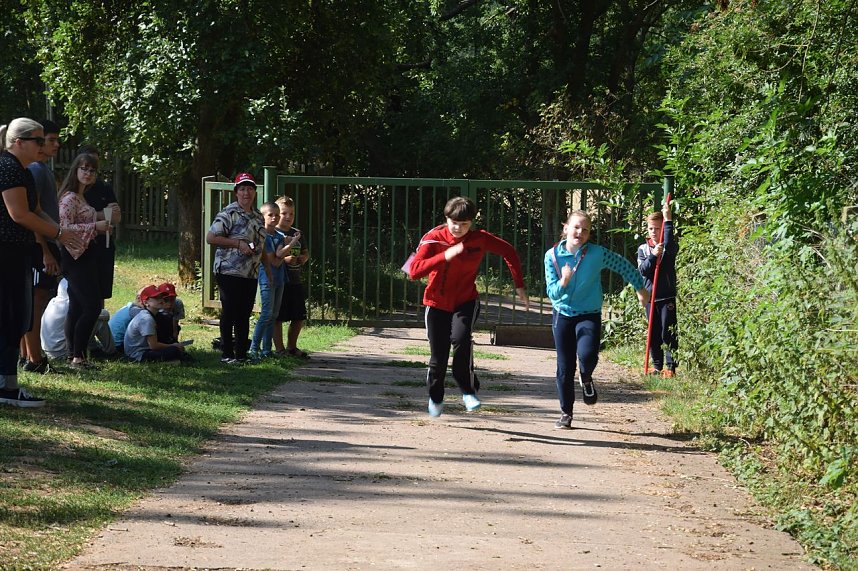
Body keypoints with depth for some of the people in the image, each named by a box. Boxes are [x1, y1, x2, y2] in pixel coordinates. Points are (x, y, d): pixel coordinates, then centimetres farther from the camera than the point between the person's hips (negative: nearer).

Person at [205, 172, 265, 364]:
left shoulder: (258, 216, 15)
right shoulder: (229, 214, -9)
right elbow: (210, 238, -15)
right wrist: (238, 243, -18)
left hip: (251, 274, 7)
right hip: (229, 272, -7)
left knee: (244, 314, 10)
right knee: (229, 313, -3)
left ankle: (241, 354, 16)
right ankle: (227, 354, 3)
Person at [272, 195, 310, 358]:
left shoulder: (297, 234, 15)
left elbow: (306, 252, 24)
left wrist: (303, 258, 1)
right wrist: (285, 259, -25)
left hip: (296, 280, 7)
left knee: (299, 317, 11)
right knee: (277, 317, -2)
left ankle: (291, 347, 27)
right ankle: (279, 349, 6)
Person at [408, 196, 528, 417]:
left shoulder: (479, 239, -11)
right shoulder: (433, 239, -15)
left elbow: (508, 251, 4)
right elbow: (414, 271, -27)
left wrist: (519, 286, 2)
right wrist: (445, 256, -37)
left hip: (466, 301, 0)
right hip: (437, 303, 0)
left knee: (461, 338, -30)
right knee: (438, 357, 3)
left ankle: (468, 390, -14)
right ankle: (435, 398, 32)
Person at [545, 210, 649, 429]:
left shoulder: (597, 254, -12)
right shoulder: (553, 255, -9)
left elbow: (623, 266, 3)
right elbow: (552, 293, -10)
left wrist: (640, 288, 12)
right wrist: (563, 282, -31)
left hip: (589, 315, -2)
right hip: (563, 314, 2)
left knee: (587, 355, -26)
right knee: (565, 367, 3)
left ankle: (586, 380, 10)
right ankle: (566, 413, 20)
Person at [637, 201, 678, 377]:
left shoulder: (669, 247, 0)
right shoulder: (643, 249, 10)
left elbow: (669, 246, -26)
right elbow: (642, 270, -3)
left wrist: (668, 221, -24)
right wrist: (653, 255, -20)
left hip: (667, 296, -4)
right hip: (650, 296, 4)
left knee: (667, 333, -6)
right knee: (653, 334, 9)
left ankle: (670, 367, -3)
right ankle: (657, 366, 17)